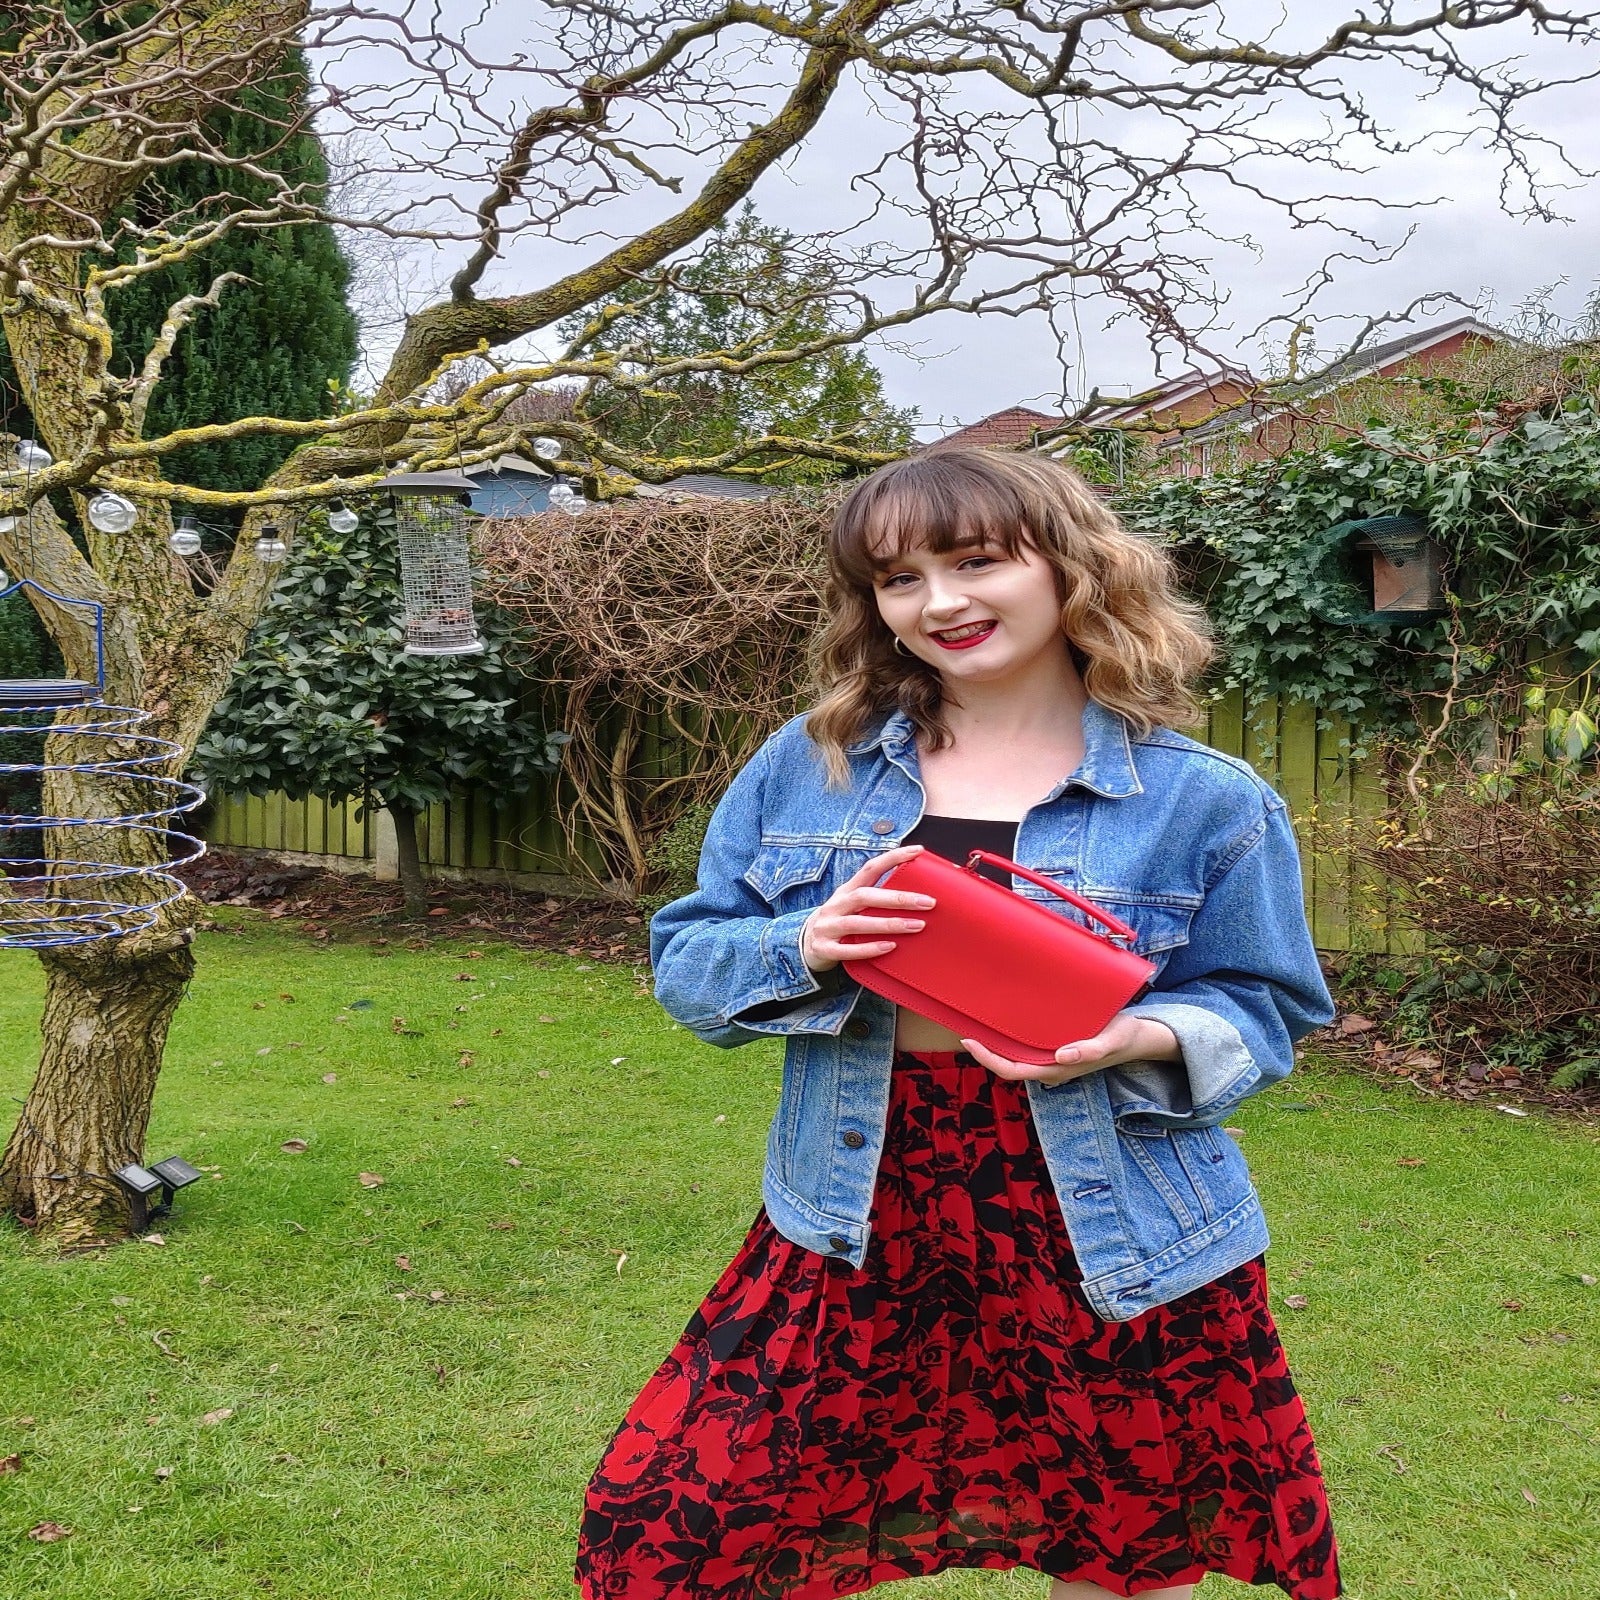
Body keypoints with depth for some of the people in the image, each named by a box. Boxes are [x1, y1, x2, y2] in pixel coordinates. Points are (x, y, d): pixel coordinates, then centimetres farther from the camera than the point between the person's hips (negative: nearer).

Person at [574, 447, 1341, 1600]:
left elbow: (1262, 1011, 2)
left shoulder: (1205, 804, -3)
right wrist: (803, 950, -15)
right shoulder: (807, 768, 4)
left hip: (1120, 1262, -1)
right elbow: (686, 961, 6)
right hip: (860, 1238, 2)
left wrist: (1140, 1041, -19)